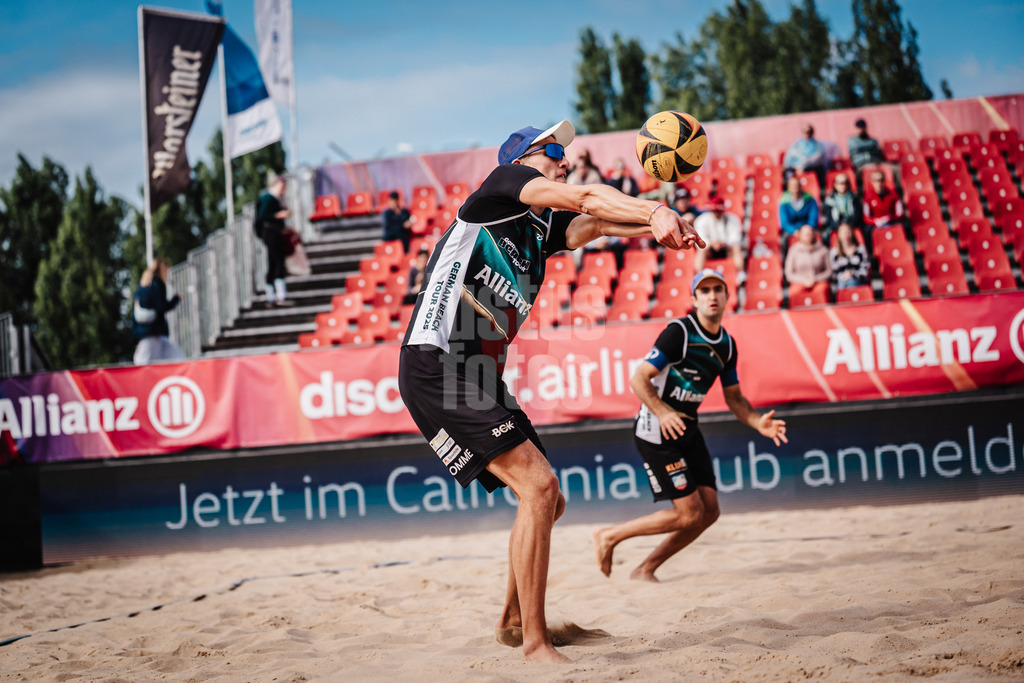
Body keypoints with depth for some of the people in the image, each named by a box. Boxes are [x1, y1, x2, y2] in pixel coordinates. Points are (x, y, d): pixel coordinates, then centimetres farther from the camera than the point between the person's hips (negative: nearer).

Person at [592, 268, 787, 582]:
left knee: (709, 511, 3)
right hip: (657, 430, -8)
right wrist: (662, 412, -34)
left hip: (687, 429, 8)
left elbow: (734, 397, 17)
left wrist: (758, 422, -1)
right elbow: (638, 379, -18)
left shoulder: (727, 344, 9)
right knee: (689, 514, -11)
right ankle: (609, 536, 4)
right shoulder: (679, 332, -16)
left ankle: (645, 570, 14)